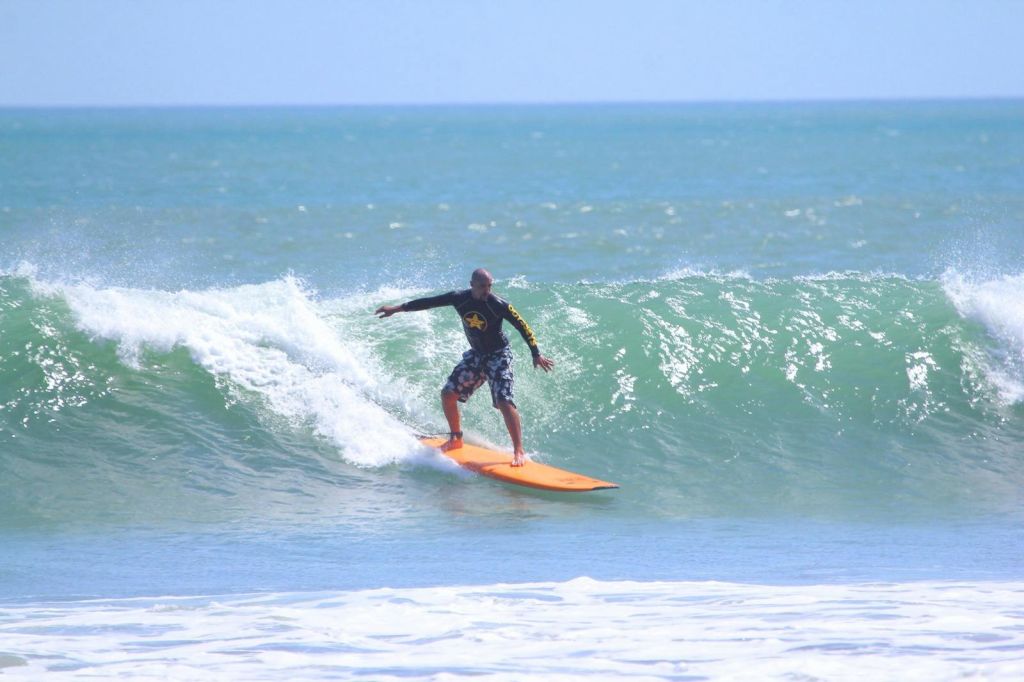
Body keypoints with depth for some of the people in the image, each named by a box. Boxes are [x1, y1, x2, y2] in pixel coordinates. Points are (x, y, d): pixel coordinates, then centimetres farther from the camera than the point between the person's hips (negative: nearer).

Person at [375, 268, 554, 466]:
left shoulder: (498, 305, -23)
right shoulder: (460, 299, -10)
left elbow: (522, 326, -17)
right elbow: (429, 302, -2)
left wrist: (536, 354, -19)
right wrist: (397, 308, 0)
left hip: (498, 355, -6)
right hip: (476, 355, 6)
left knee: (504, 401, -21)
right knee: (448, 393, 4)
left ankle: (519, 451, -18)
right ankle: (456, 439, 24)